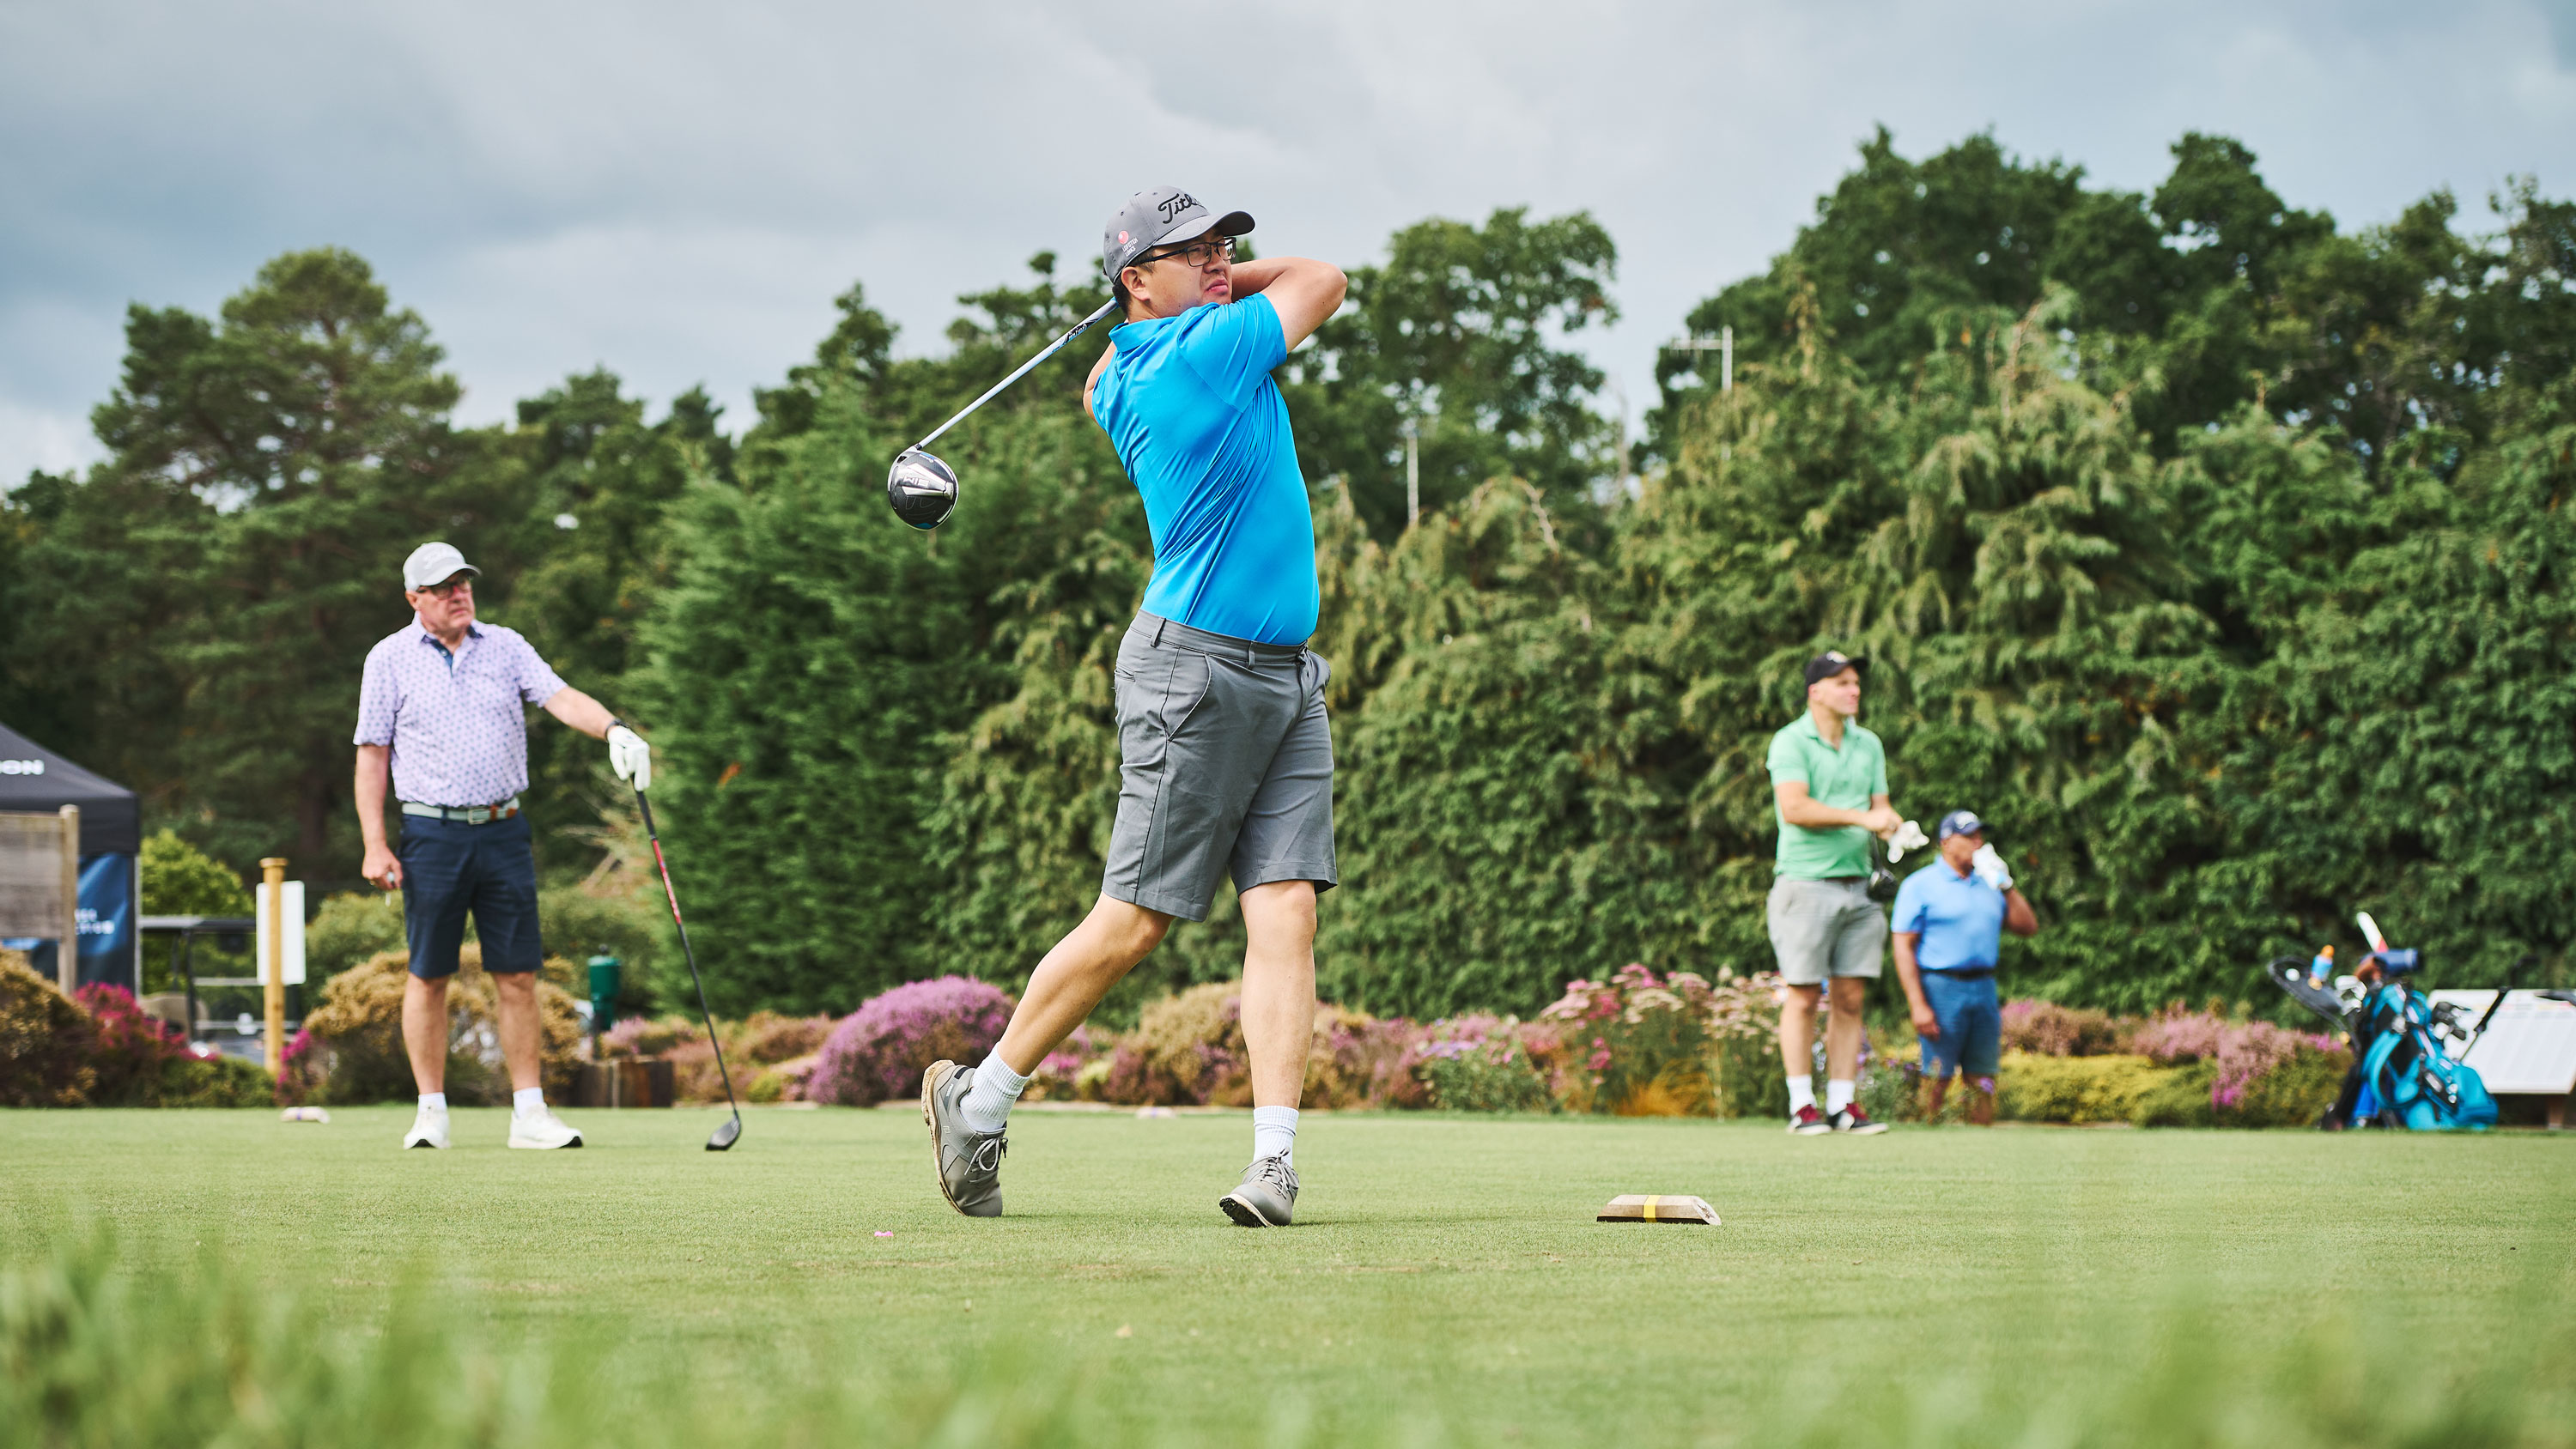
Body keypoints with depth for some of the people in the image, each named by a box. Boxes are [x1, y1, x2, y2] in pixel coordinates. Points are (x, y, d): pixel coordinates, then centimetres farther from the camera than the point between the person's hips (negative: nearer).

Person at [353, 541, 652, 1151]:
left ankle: (529, 1112, 6)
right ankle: (432, 1112, 10)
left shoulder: (505, 646, 8)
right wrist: (375, 845, -6)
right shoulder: (390, 659, 3)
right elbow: (372, 756, 2)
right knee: (429, 976, 2)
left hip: (503, 831, 2)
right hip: (432, 833, -2)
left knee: (517, 975, 2)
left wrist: (613, 728, -27)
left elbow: (560, 696, -6)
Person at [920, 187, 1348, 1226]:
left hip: (1287, 678, 8)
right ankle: (978, 1098, 12)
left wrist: (1204, 285, 21)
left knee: (1286, 911, -6)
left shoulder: (1124, 380, 9)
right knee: (1134, 921, -3)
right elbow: (1323, 280, 2)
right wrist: (1224, 286, 16)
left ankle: (1275, 1158, -13)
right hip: (1195, 670, -8)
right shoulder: (1208, 351, -13)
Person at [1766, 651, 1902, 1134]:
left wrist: (1892, 824, -11)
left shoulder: (1868, 744, 14)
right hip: (1805, 883, -6)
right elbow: (1794, 808, -17)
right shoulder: (1790, 742, -5)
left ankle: (1842, 1104, 9)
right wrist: (1861, 817, -20)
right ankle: (1802, 1107, 0)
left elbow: (1880, 807, 13)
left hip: (1856, 885, 6)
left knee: (1850, 999, 4)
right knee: (1803, 998, -4)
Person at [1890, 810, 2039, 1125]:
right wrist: (1918, 1005, -14)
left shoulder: (1987, 883, 18)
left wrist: (2006, 886, 2)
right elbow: (1904, 947, -5)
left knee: (1983, 1081, 4)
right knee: (1936, 1079, -8)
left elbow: (2028, 927, 15)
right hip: (1941, 988, -5)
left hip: (1984, 989, 6)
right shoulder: (1920, 885, 1)